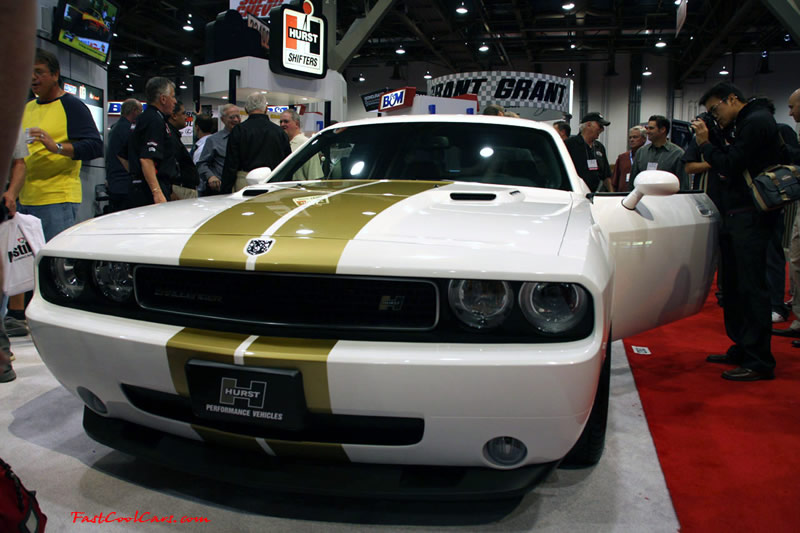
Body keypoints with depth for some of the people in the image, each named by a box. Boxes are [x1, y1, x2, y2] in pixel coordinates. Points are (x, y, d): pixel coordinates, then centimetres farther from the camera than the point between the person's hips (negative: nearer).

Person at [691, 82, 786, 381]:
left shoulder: (756, 121, -10)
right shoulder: (748, 122, 21)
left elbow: (730, 165, -16)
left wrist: (706, 144, -5)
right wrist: (718, 136, 10)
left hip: (750, 217, -10)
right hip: (737, 215, 10)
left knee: (751, 287, -8)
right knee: (734, 286, 13)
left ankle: (759, 362, -3)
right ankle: (741, 349, 22)